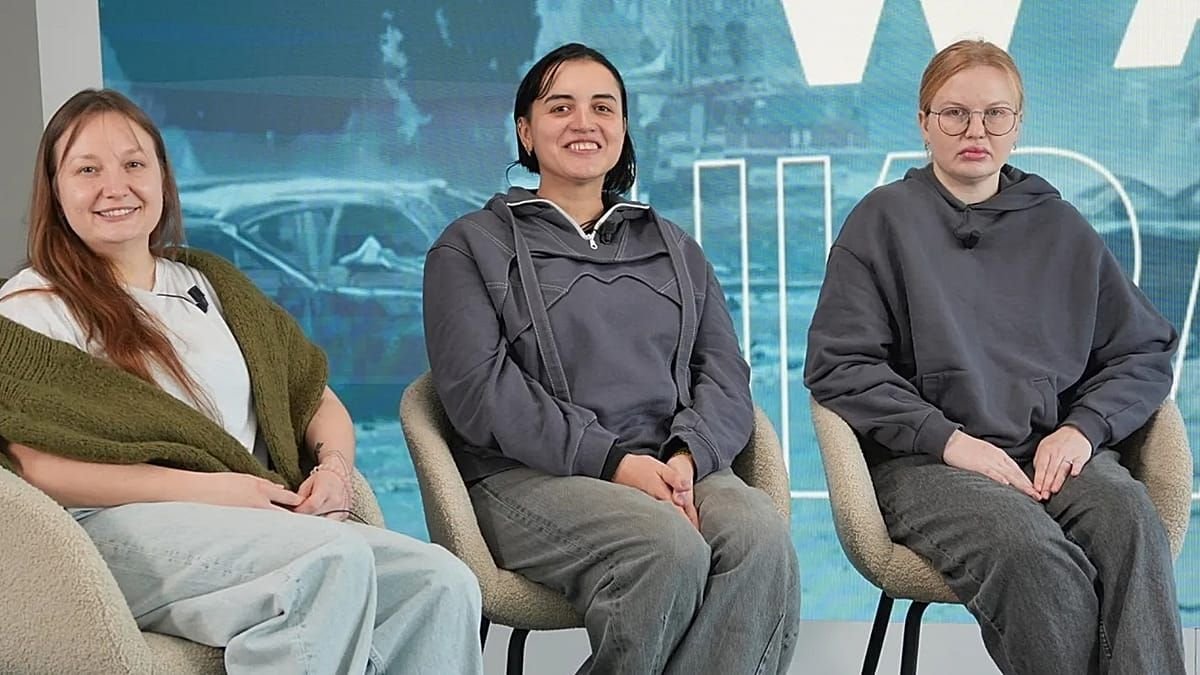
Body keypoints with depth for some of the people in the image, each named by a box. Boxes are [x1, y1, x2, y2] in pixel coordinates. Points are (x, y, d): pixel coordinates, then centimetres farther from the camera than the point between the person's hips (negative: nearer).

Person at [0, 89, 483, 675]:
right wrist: (201, 487, -14)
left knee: (442, 584, -23)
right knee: (335, 559, -34)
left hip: (262, 525, 5)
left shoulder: (212, 283, 26)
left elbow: (318, 399, 24)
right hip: (124, 529, -5)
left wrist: (334, 466, 0)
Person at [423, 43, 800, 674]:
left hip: (671, 465, 4)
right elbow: (478, 386, -4)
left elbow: (725, 375, 13)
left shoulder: (674, 248, 24)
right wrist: (612, 460, -15)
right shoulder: (472, 245, 11)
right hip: (530, 475, -3)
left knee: (762, 537, -30)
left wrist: (686, 456, -10)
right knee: (669, 551, -34)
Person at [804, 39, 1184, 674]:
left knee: (1133, 523, -32)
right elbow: (837, 365, 0)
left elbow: (1145, 350, 18)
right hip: (924, 458, -3)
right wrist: (949, 439, -11)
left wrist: (1083, 427, -1)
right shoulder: (884, 218, 9)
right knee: (1030, 552, -35)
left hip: (1056, 449, 3)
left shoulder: (1059, 227, 19)